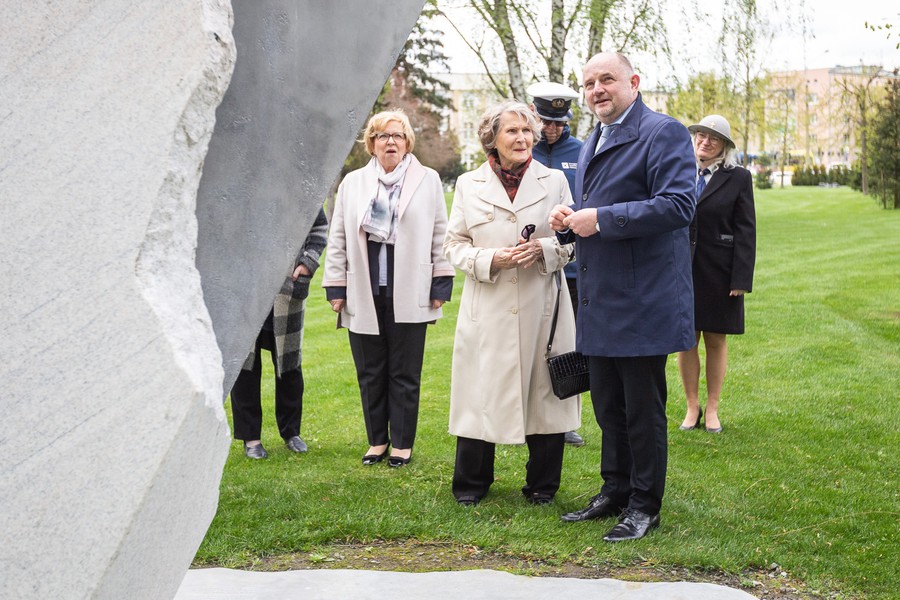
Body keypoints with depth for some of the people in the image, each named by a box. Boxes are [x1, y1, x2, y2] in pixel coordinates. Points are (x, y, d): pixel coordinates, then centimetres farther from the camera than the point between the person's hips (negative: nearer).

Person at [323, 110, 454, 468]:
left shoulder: (428, 181, 6)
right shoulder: (353, 183, 11)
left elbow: (440, 237, 5)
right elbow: (338, 239, 11)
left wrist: (441, 286, 0)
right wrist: (335, 287, 6)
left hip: (408, 295, -2)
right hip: (364, 295, 2)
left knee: (404, 373, 4)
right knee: (370, 373, 8)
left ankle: (402, 443, 15)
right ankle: (377, 441, 21)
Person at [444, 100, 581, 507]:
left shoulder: (555, 181, 7)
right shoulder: (468, 184, 7)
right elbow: (454, 245, 6)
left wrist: (544, 250, -12)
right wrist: (491, 259, -12)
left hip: (542, 307, 1)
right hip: (487, 309, 0)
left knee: (543, 392, 4)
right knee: (481, 393, 2)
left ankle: (542, 485, 19)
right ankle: (471, 483, 19)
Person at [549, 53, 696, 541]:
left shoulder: (664, 133, -10)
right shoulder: (591, 145, 19)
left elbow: (678, 205, -22)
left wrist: (601, 219, -22)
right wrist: (569, 220, 5)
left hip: (643, 302, -9)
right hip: (599, 301, 9)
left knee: (643, 408, 1)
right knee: (608, 406, 16)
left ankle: (644, 506, 12)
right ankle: (615, 492, 29)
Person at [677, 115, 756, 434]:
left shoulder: (738, 178, 0)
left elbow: (746, 231, -3)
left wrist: (741, 279, -9)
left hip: (718, 273, -2)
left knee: (715, 340, 7)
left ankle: (712, 409, 18)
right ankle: (692, 407, 16)